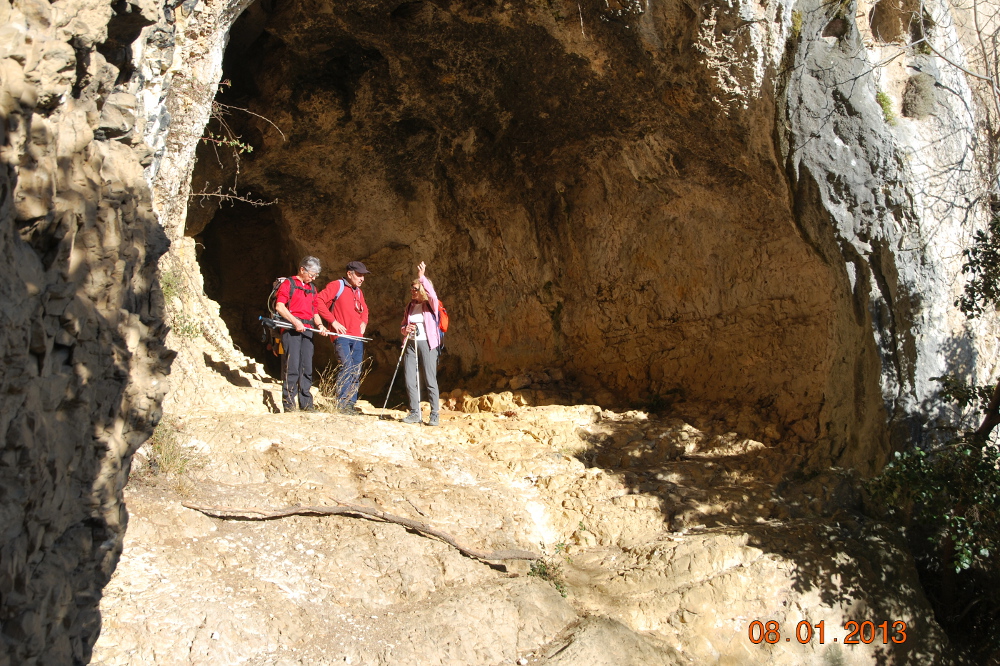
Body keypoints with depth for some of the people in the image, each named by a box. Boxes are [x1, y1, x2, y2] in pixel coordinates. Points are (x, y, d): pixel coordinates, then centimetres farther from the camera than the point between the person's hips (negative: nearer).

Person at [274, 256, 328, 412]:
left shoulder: (312, 288, 22)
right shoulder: (288, 284, 1)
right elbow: (279, 306, -9)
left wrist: (319, 324, 4)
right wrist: (295, 322, -17)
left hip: (307, 330, 6)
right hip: (291, 329, -6)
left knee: (307, 368, 5)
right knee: (292, 366, -9)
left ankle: (306, 403, 8)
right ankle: (288, 403, -5)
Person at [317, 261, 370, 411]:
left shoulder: (359, 292, 20)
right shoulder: (337, 286, -3)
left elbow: (364, 309, 36)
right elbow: (319, 301, -12)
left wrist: (364, 322, 15)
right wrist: (333, 321, -13)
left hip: (357, 337, 7)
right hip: (342, 336, -7)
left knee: (356, 373, 4)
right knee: (347, 367, -17)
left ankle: (350, 404, 10)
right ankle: (342, 403, -11)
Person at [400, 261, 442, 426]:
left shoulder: (431, 305, 0)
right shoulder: (410, 306, 15)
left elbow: (432, 294, -23)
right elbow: (402, 325, 22)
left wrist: (422, 277, -32)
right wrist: (404, 330, -2)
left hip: (427, 344, -6)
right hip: (410, 344, 6)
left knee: (430, 381, -6)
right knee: (410, 380, 3)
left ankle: (435, 415, -2)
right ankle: (415, 413, 12)